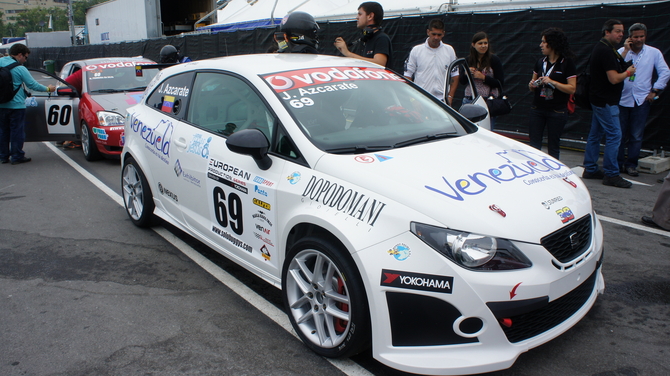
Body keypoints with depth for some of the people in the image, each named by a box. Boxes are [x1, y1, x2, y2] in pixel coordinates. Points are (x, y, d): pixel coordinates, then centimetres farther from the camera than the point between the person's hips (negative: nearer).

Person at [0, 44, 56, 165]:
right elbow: (33, 85, -8)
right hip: (16, 105, -6)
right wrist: (48, 89, 7)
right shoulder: (20, 69, -13)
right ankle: (17, 157, 6)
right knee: (17, 131, 3)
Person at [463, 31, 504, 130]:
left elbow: (500, 83, -6)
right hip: (469, 100, 3)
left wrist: (483, 77, -15)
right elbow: (462, 81, 15)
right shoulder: (468, 60, 8)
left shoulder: (494, 60, -2)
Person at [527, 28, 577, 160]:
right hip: (537, 109, 5)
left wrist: (552, 82, -20)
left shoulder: (567, 63, -5)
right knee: (534, 146, 4)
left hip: (557, 112, -4)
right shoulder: (540, 62, 10)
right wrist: (532, 85, -6)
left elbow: (572, 88, -10)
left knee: (553, 147, 4)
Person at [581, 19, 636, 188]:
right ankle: (611, 174, -5)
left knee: (595, 134, 13)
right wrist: (628, 72, -5)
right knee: (614, 135, -8)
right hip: (606, 101, -11)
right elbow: (614, 78, -21)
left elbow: (618, 65, 22)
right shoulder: (606, 51, -18)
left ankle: (590, 169, 21)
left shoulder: (601, 48, 14)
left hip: (599, 99, 11)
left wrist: (625, 58, 13)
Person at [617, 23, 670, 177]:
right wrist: (626, 50, -14)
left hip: (642, 100, 0)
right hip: (622, 99, 0)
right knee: (620, 134, 4)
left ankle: (631, 164, 10)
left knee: (636, 136, 1)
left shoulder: (654, 53, 3)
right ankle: (619, 163, 14)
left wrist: (654, 91, 0)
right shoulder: (621, 51, 2)